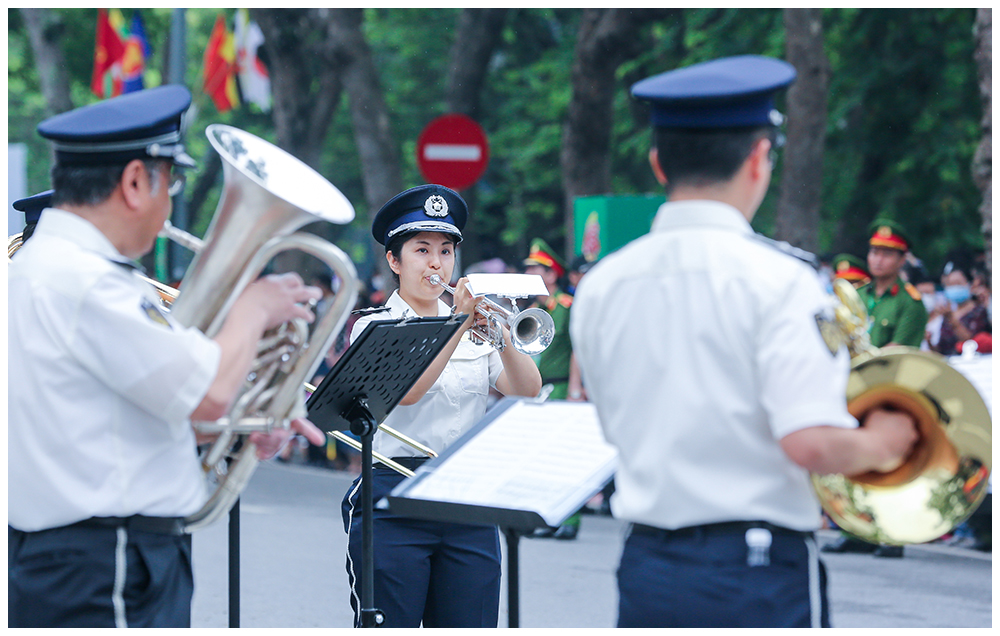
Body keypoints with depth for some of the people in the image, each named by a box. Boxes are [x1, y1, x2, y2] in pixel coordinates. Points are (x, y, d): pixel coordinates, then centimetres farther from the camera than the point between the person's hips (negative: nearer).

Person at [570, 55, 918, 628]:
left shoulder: (599, 287, 7)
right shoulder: (777, 278, -12)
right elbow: (811, 443, -20)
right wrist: (878, 443, 0)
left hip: (645, 572, 5)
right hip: (760, 579, -5)